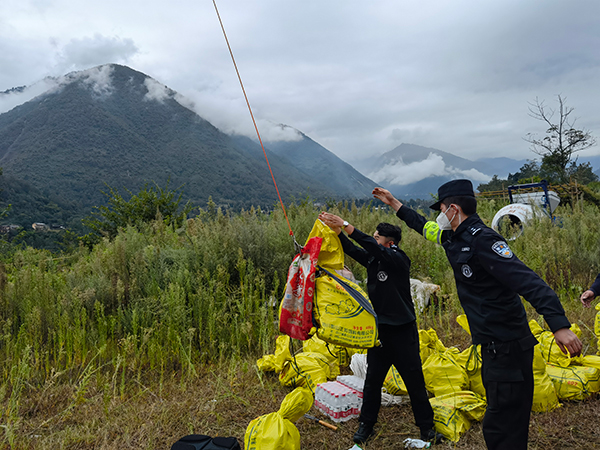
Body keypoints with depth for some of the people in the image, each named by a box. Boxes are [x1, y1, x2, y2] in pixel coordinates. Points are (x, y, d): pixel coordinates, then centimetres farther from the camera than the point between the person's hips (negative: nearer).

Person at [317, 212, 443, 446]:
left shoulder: (398, 259, -15)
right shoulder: (372, 259, 5)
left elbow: (373, 247, -29)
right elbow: (352, 250, -6)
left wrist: (346, 225, -33)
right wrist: (337, 231, -23)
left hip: (402, 331, -5)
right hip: (379, 329, 5)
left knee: (415, 381, 6)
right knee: (372, 380, 12)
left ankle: (426, 427, 24)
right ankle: (366, 424, 26)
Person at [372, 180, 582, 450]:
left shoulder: (481, 240, -19)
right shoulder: (455, 239, 10)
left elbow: (527, 281, -27)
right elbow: (424, 226, 29)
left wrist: (559, 325, -36)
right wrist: (393, 203, 34)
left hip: (507, 347, -10)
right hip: (493, 347, 10)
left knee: (500, 428, -3)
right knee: (501, 420, 22)